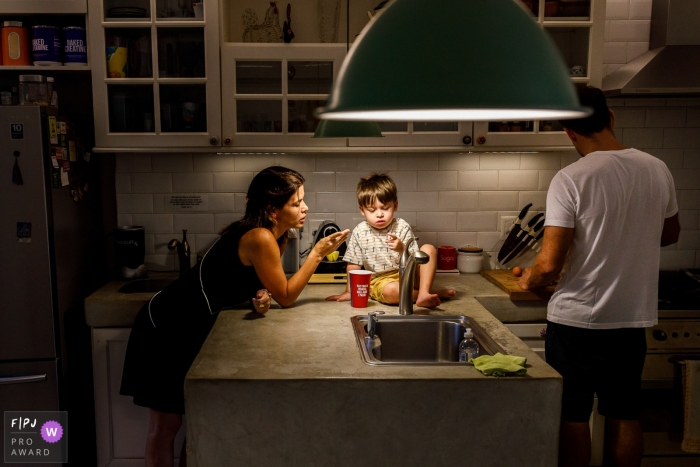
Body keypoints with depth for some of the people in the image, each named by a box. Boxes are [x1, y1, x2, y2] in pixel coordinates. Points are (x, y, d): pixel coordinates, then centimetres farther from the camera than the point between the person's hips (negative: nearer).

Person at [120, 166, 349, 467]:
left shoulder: (275, 236, 1)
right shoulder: (260, 238, -27)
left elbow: (256, 281, 10)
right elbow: (286, 296, -19)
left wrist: (261, 299, -12)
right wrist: (318, 253, -18)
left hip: (193, 327, 9)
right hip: (169, 328, -9)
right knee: (167, 424, 2)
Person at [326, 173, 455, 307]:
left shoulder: (402, 227, -7)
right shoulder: (359, 232, -7)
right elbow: (354, 265, 1)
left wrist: (402, 249, -30)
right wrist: (349, 291, 2)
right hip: (379, 281, -2)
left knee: (429, 249, -17)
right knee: (390, 290, -37)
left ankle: (424, 293, -27)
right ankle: (434, 293, -15)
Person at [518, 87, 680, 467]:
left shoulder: (570, 179, -18)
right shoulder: (657, 170, -1)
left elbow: (550, 264, -21)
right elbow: (669, 234, 16)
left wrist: (527, 280, 0)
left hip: (576, 320, -5)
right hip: (633, 318, 5)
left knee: (573, 416, 10)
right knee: (624, 415, 18)